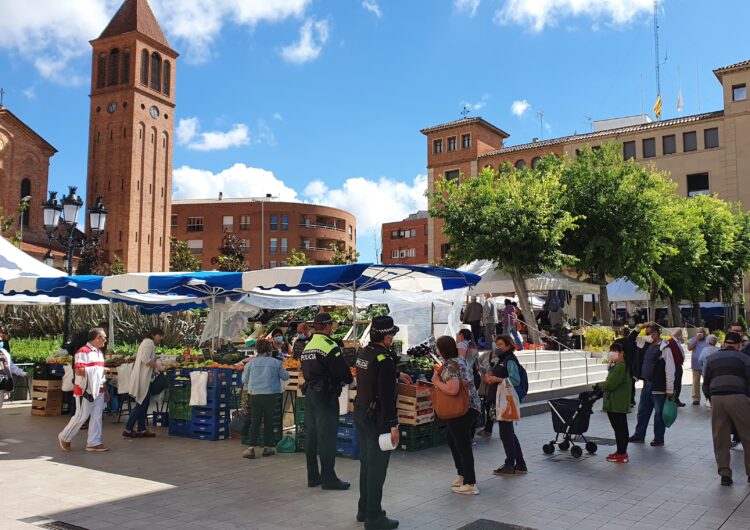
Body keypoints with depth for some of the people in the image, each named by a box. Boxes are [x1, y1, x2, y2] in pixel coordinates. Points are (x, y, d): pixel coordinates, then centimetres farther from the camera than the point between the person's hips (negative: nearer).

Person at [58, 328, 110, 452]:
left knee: (97, 417, 6)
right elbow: (79, 371, -23)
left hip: (98, 390, 8)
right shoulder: (83, 351, -14)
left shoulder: (99, 352, 15)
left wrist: (105, 389, 17)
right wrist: (97, 369, -16)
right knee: (82, 416, -1)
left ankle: (94, 443, 11)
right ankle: (65, 437, 18)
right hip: (85, 390, -8)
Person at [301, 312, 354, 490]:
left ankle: (313, 476, 20)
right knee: (327, 437, -3)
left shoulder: (307, 347, 13)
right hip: (326, 396, -9)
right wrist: (348, 380, 4)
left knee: (311, 436, 12)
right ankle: (328, 478, 2)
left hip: (309, 394, 9)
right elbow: (343, 373, -17)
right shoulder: (329, 347, -15)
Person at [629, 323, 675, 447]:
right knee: (642, 411, 14)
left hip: (659, 388, -8)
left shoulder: (664, 348, -14)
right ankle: (639, 435, 25)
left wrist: (669, 390, -16)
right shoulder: (648, 346, 8)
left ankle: (659, 439, 15)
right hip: (647, 386, 8)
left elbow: (670, 371, -16)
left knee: (659, 414, 3)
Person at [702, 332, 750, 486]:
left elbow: (706, 382, 19)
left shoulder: (713, 358, 18)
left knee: (720, 438, 8)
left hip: (716, 398, 3)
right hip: (738, 398, -3)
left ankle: (724, 473, 8)